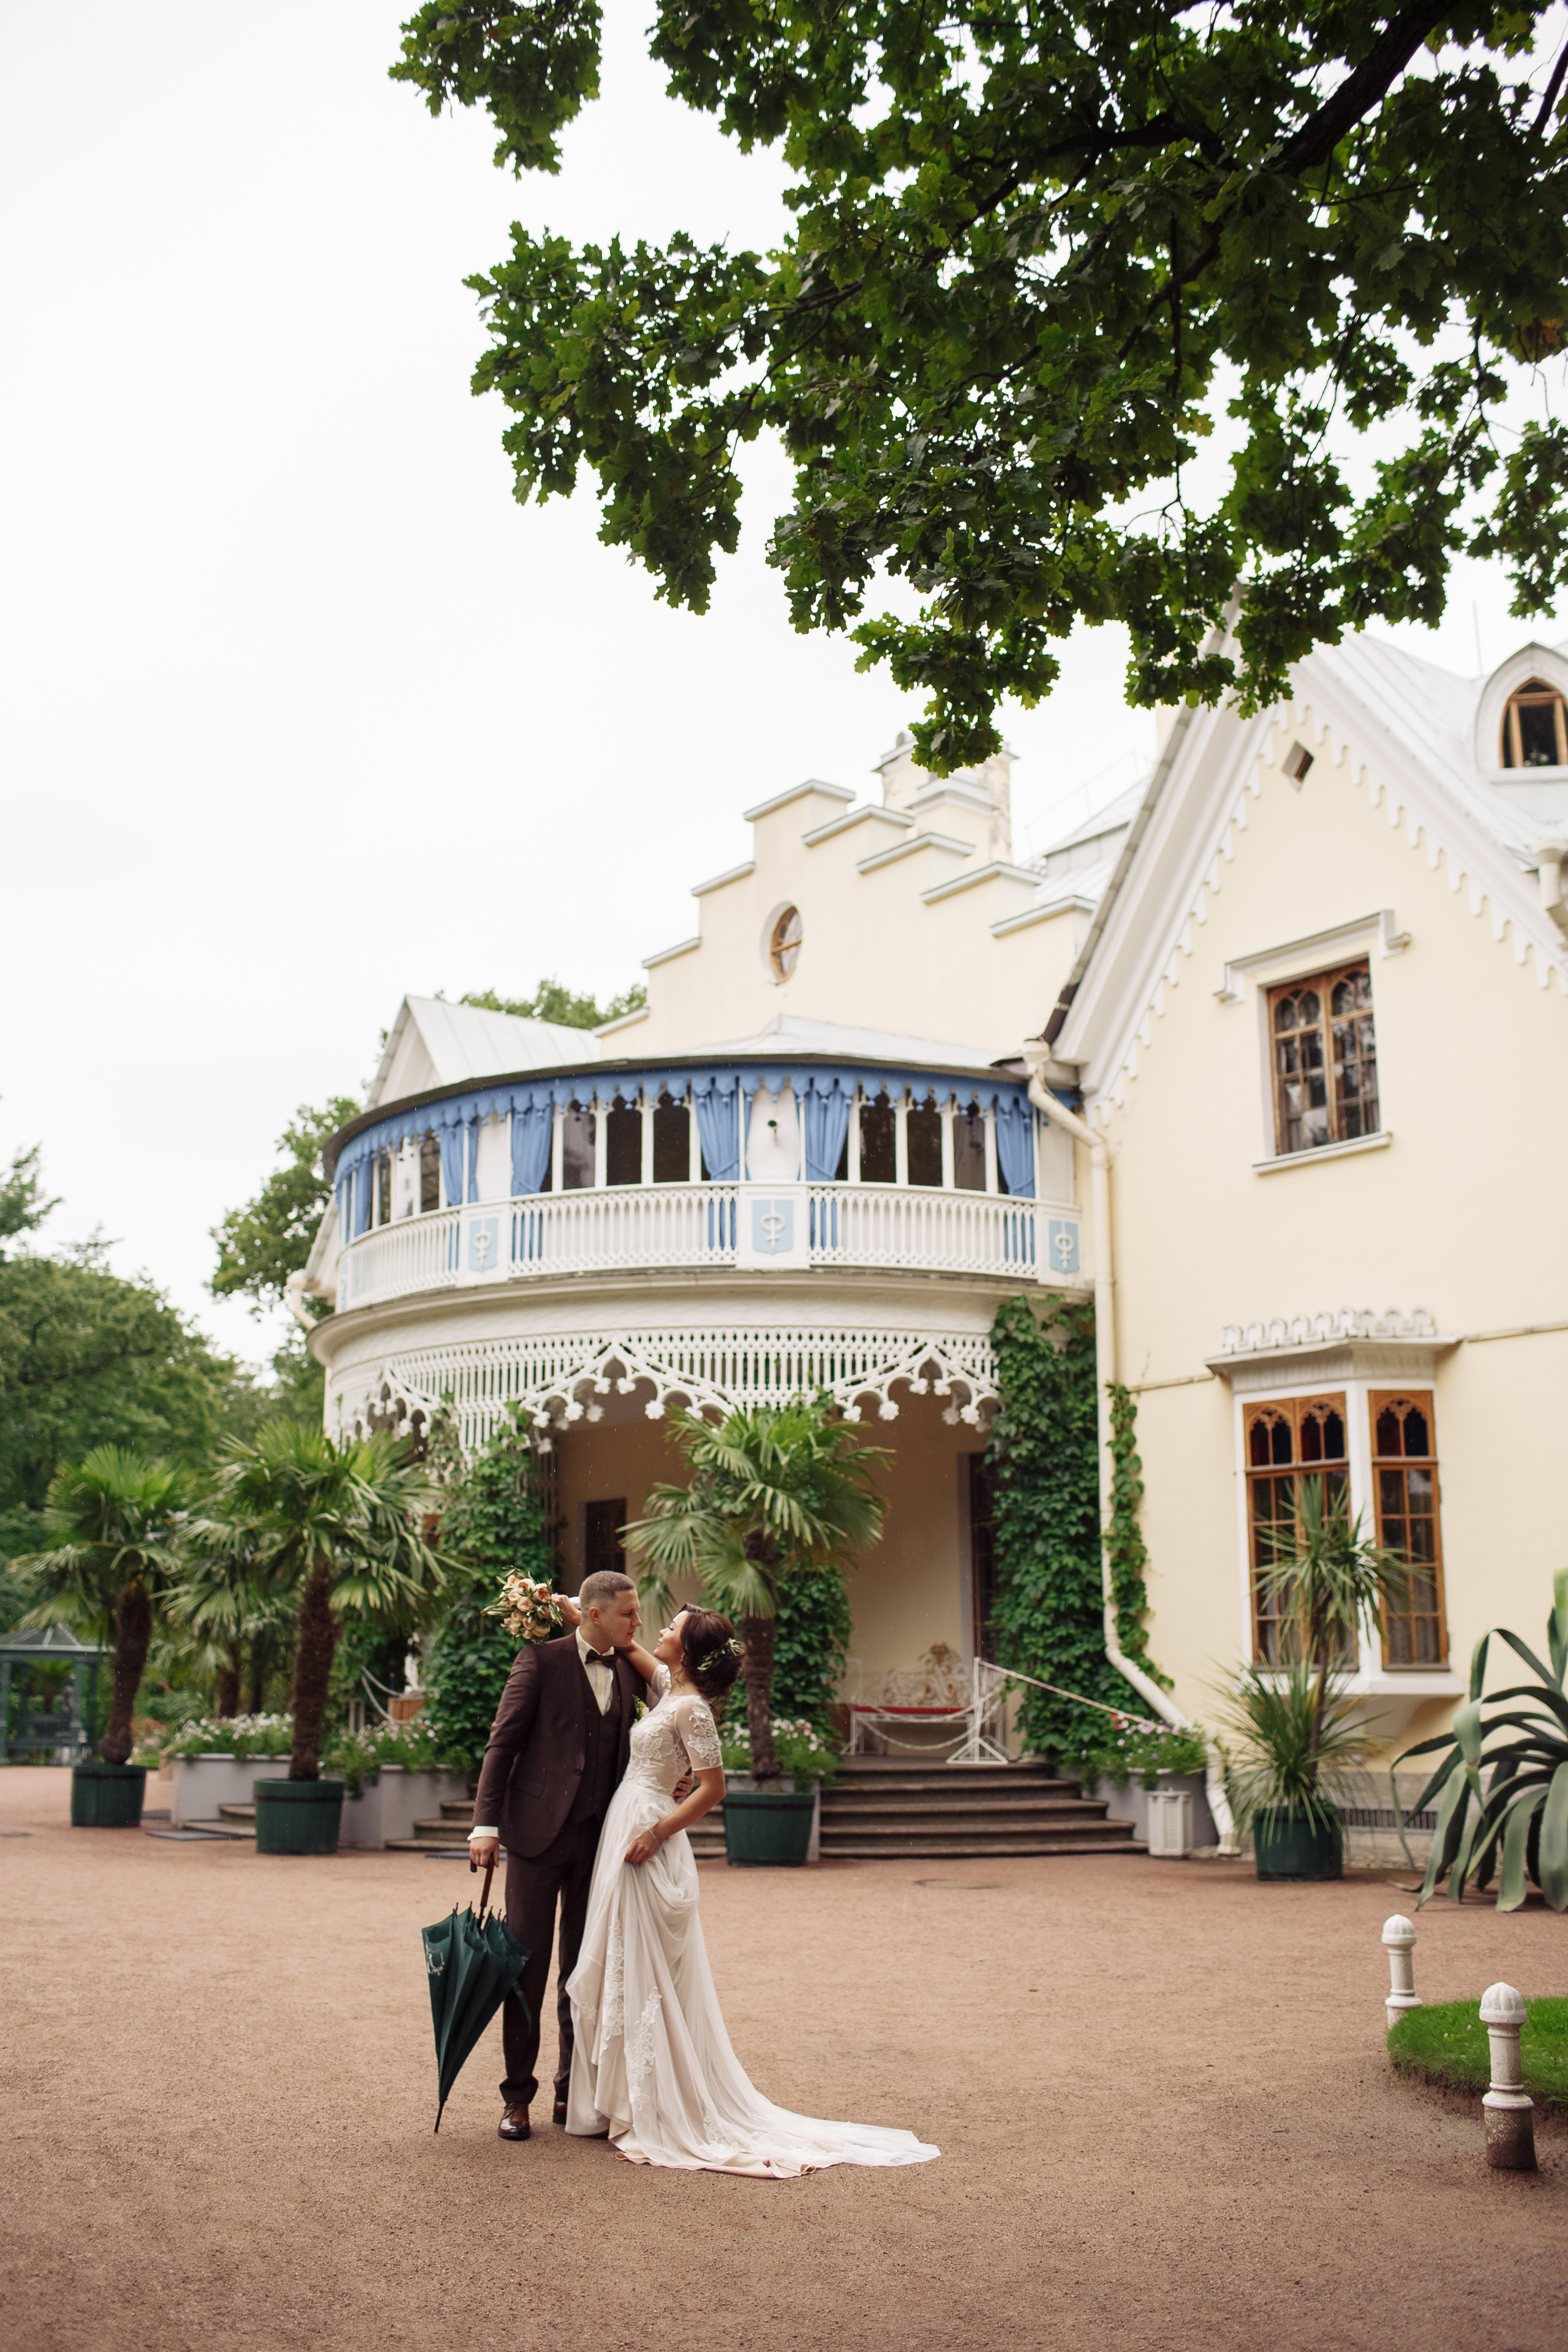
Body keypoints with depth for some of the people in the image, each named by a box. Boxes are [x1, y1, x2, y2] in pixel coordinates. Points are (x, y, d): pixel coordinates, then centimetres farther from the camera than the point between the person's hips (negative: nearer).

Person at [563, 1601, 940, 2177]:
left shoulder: (690, 1707, -16)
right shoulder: (668, 1684, 8)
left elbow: (713, 1787, -17)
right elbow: (627, 1647, 24)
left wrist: (656, 1833, -19)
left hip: (646, 1844, -9)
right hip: (625, 1829, 9)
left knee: (642, 1973, -4)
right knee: (622, 1970, 13)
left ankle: (655, 2113, 4)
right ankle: (629, 2101, 20)